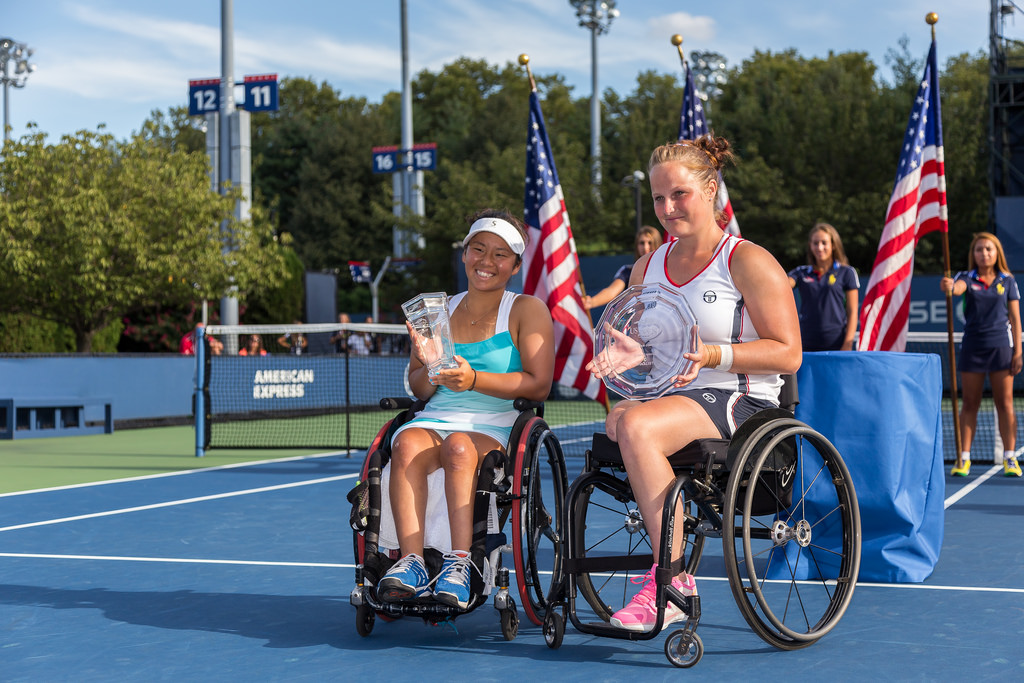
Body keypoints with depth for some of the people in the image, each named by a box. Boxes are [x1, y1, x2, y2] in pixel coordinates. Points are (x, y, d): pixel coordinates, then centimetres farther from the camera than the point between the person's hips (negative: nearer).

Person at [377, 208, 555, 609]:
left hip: (494, 429, -3)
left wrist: (474, 379, -18)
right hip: (434, 421, 3)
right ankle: (411, 562, -38)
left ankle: (460, 563, -41)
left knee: (459, 447, -36)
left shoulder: (527, 311, 5)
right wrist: (429, 369, -8)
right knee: (407, 444, -31)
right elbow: (419, 391, 17)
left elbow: (539, 385, -7)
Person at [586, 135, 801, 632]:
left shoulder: (748, 262, -3)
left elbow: (787, 353, -7)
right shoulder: (648, 267, 17)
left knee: (638, 425, -33)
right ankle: (676, 576, -23)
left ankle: (668, 584, -27)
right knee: (617, 420, -28)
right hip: (670, 400, 7)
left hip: (740, 404, -6)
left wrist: (712, 355, -19)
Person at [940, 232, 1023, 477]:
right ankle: (963, 458, 6)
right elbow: (958, 287, -21)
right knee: (969, 404, 3)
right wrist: (949, 286, -46)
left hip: (1000, 346, 0)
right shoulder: (968, 278, 3)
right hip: (972, 347, 0)